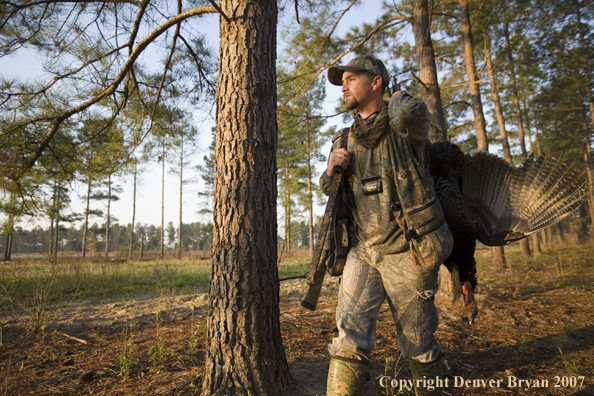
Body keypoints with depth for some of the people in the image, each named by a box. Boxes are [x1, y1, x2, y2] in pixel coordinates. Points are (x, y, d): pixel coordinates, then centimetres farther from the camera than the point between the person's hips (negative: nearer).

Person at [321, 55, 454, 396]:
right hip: (363, 252, 4)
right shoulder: (345, 140, 12)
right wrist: (332, 169, -3)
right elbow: (328, 189, 21)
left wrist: (399, 99, -4)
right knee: (348, 341, -5)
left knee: (419, 346, 10)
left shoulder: (404, 127, -4)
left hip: (406, 253, -4)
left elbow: (412, 113, -30)